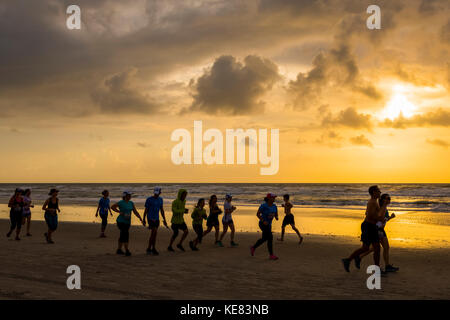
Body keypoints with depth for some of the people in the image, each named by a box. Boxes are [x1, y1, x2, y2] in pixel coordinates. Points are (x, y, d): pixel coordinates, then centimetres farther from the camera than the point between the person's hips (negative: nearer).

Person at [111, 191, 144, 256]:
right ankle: (127, 251, -15)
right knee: (126, 235, -15)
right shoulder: (121, 202, -12)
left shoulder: (131, 203, 6)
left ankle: (119, 250, 26)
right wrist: (119, 212, -14)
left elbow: (135, 212, 4)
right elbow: (112, 207, -5)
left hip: (127, 222, 7)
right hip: (121, 221, -7)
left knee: (122, 236, 15)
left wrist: (141, 219, -4)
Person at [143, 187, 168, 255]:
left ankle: (149, 248, 15)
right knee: (154, 232, -15)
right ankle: (153, 248, -6)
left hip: (156, 219, 6)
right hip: (150, 218, -6)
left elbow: (162, 210, 12)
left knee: (154, 234, 5)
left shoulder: (160, 199, 7)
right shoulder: (149, 199, -10)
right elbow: (146, 210, -6)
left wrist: (164, 220, 10)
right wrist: (144, 220, -7)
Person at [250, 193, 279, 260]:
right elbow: (257, 214, -14)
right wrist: (263, 221, -24)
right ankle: (271, 255, -9)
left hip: (268, 224, 9)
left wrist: (277, 217, -17)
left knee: (264, 239, 15)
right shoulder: (263, 205, -18)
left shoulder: (274, 206, 2)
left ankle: (253, 248, 36)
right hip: (263, 224, -9)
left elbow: (276, 214, 7)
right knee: (270, 238, -14)